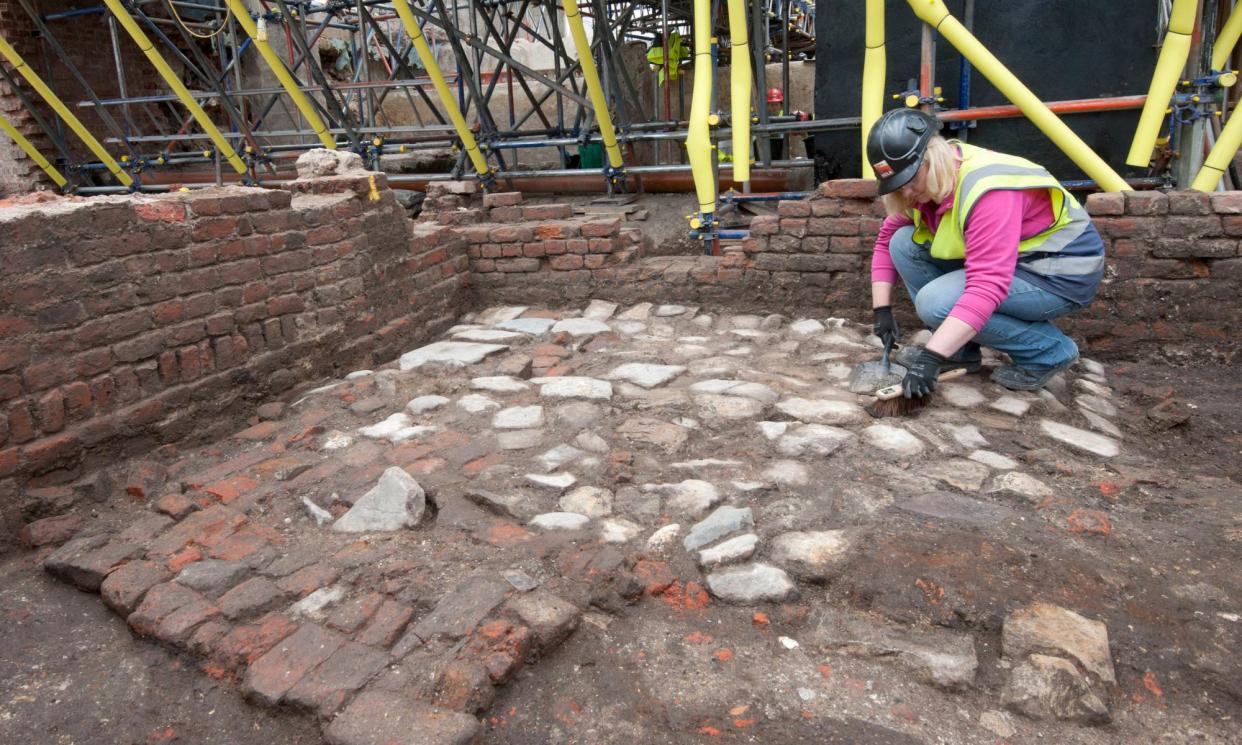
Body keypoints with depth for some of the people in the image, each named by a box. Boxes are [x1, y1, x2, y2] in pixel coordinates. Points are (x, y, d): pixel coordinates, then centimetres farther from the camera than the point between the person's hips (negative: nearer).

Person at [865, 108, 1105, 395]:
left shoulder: (986, 189, -32)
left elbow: (987, 287, -40)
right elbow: (886, 240, 4)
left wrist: (931, 357, -44)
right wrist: (882, 309, -4)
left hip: (1063, 272, -9)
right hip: (1009, 260, 9)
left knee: (936, 303, -28)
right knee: (904, 243, -7)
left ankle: (1048, 351, -7)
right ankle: (959, 350, 0)